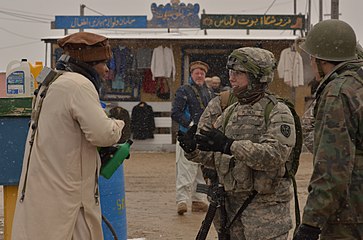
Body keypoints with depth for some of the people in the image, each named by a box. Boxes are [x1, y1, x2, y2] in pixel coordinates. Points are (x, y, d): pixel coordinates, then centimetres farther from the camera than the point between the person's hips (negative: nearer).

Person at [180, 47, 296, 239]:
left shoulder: (277, 113, -8)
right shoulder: (231, 112, 12)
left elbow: (275, 155, -23)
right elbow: (215, 158, 14)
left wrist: (229, 145, -29)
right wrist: (193, 149, -7)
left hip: (265, 208, -6)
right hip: (231, 204, 7)